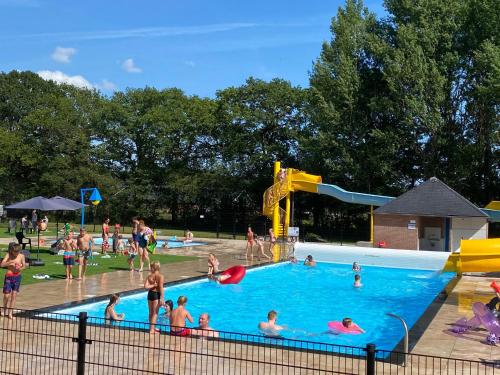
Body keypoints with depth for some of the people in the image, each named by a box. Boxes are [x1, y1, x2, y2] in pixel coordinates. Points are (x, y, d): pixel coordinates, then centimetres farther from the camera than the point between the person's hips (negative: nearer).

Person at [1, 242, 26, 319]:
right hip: (9, 277, -1)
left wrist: (20, 269, -13)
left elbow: (24, 266, 8)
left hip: (17, 277, 1)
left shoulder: (21, 256, -3)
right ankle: (5, 309, 31)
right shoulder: (8, 255, -7)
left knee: (14, 295, 3)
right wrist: (11, 262, -29)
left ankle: (10, 313, 12)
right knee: (6, 295, 3)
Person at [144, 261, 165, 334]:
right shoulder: (160, 276, -12)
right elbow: (161, 288, -18)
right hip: (156, 294, -5)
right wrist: (162, 298, -17)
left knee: (151, 312, 16)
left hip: (150, 294, 5)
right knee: (155, 313, 2)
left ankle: (152, 328, 29)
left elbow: (146, 286, -11)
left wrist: (153, 285, -2)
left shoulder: (149, 276, -1)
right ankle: (152, 329, 2)